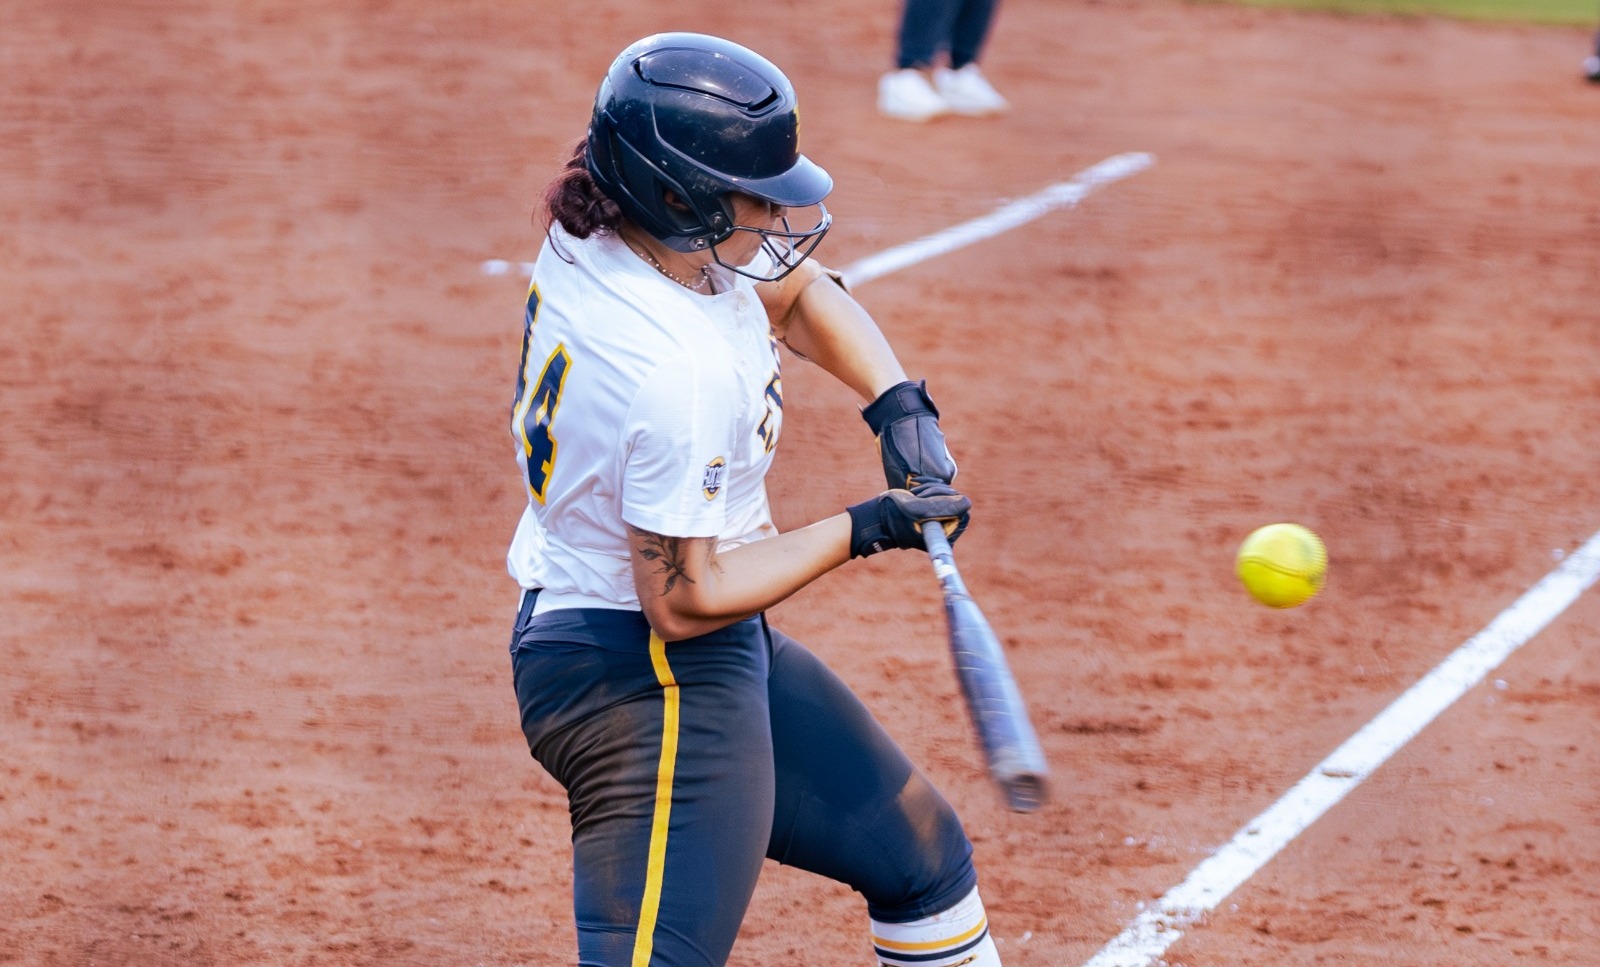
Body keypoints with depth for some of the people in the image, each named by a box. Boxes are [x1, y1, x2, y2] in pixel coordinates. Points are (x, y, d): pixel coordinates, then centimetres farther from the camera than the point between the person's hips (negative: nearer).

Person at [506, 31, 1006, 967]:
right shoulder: (678, 371, -30)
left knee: (923, 856, 20)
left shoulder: (597, 228, -3)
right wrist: (865, 529, -15)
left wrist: (898, 400, -2)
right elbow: (683, 600, -24)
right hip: (650, 678, -11)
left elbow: (799, 289, 15)